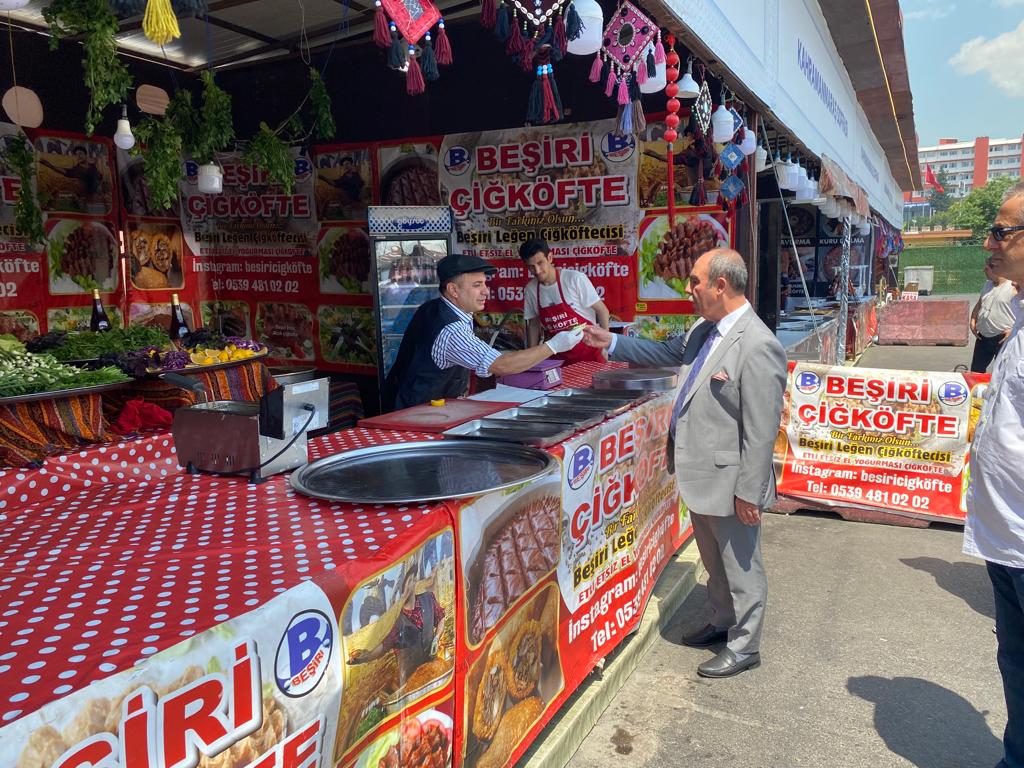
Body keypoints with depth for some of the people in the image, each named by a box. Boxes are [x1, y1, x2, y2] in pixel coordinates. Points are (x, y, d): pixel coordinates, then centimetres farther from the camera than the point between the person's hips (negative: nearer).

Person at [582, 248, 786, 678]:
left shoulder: (758, 346, -25)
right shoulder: (704, 330, 3)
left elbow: (761, 431, -24)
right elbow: (669, 353, 21)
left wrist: (749, 492, -20)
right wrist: (611, 343, 15)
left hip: (729, 481, -9)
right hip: (700, 473, 9)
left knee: (740, 566, 11)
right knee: (714, 561, 26)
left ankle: (744, 647, 30)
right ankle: (723, 622, 47)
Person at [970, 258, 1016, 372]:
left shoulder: (1014, 289, -15)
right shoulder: (987, 284, 9)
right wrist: (973, 321, 8)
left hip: (1003, 339, -7)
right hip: (983, 337, 7)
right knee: (976, 370, 15)